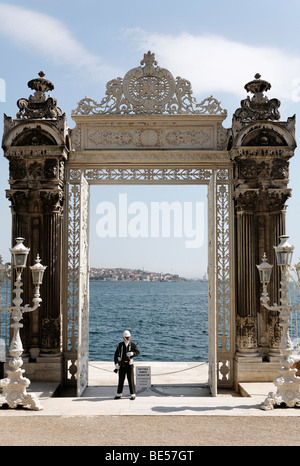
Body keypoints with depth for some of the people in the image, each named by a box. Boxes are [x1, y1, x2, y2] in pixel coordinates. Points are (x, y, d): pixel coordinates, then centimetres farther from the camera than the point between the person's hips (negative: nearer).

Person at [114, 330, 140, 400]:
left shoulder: (133, 344, -2)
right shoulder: (120, 345, 1)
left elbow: (137, 352, -13)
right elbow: (116, 354, 0)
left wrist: (132, 353, -35)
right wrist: (116, 364, -11)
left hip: (129, 364, -1)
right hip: (122, 365, 1)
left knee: (131, 380, -4)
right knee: (121, 380, 7)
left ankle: (132, 395, 4)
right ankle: (119, 394, 18)